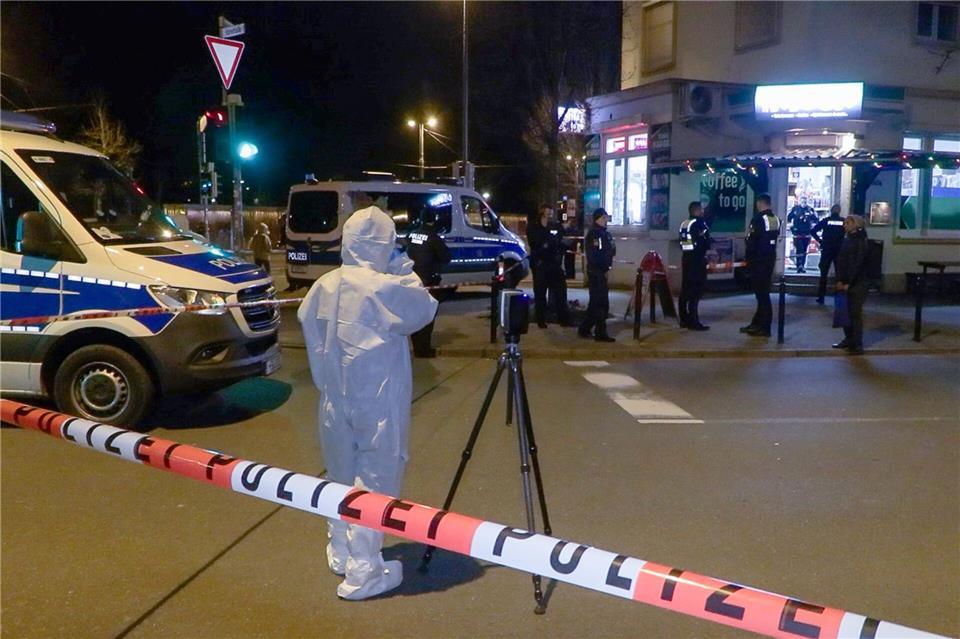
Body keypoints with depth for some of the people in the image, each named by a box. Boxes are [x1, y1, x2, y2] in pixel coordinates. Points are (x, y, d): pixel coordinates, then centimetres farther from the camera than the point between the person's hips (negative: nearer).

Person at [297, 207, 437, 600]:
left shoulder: (324, 286, 1)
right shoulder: (386, 288, -19)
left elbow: (306, 320, 10)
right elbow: (425, 310, -4)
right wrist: (403, 268, 1)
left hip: (335, 401, 7)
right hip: (378, 404, -7)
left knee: (342, 477, 20)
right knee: (374, 483, 3)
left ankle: (340, 553, 35)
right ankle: (363, 573, 9)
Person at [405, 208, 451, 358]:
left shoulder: (412, 235, 5)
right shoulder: (433, 237, -14)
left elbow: (407, 254, 16)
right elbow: (446, 258, -7)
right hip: (427, 281, -6)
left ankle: (417, 346, 21)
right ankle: (424, 349, 1)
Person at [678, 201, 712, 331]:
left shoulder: (683, 224, 12)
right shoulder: (699, 223, -12)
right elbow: (705, 242, -12)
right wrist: (708, 242, 8)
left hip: (686, 258, 8)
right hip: (697, 260, -8)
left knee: (686, 289, 11)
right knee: (695, 291, -7)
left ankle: (684, 319, 16)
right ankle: (693, 322, -8)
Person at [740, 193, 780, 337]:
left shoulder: (758, 219, -16)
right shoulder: (776, 219, 8)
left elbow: (752, 241, -16)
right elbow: (776, 238, 12)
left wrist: (748, 258, -6)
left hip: (758, 260, -8)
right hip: (770, 258, 8)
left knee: (761, 292, -3)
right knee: (763, 291, 14)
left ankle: (764, 327, 1)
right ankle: (757, 323, 23)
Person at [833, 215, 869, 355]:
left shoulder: (861, 242, -8)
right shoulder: (846, 240, 11)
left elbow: (858, 264, -14)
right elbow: (840, 261, 8)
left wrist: (849, 283, -15)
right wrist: (839, 280, -1)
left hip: (857, 284, -6)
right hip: (845, 282, 6)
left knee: (856, 313, -5)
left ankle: (858, 344, -1)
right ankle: (848, 339, 20)